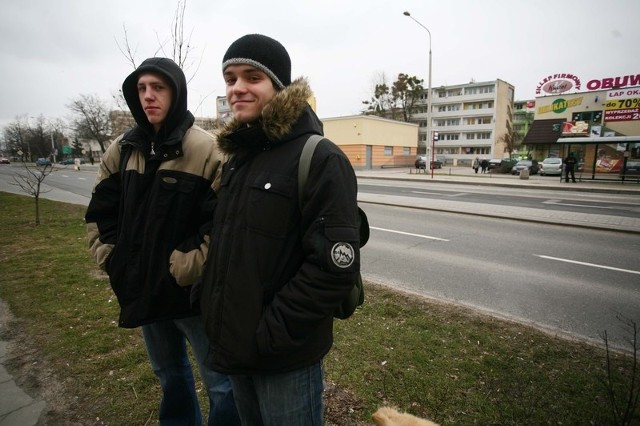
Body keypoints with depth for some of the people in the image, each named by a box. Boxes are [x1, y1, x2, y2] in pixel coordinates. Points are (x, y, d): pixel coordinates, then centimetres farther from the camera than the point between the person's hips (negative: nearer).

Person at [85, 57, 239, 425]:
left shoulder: (207, 148, -16)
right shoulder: (122, 150, 5)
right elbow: (100, 211, 12)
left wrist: (187, 268, -20)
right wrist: (110, 257, 2)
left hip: (193, 291, -6)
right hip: (143, 288, 7)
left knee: (219, 381, 9)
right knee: (169, 372, 27)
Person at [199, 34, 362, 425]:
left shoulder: (319, 159, -17)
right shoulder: (238, 158, 8)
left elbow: (336, 267, -23)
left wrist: (271, 334, -19)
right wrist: (214, 312, 9)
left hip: (285, 357, -7)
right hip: (235, 346, 7)